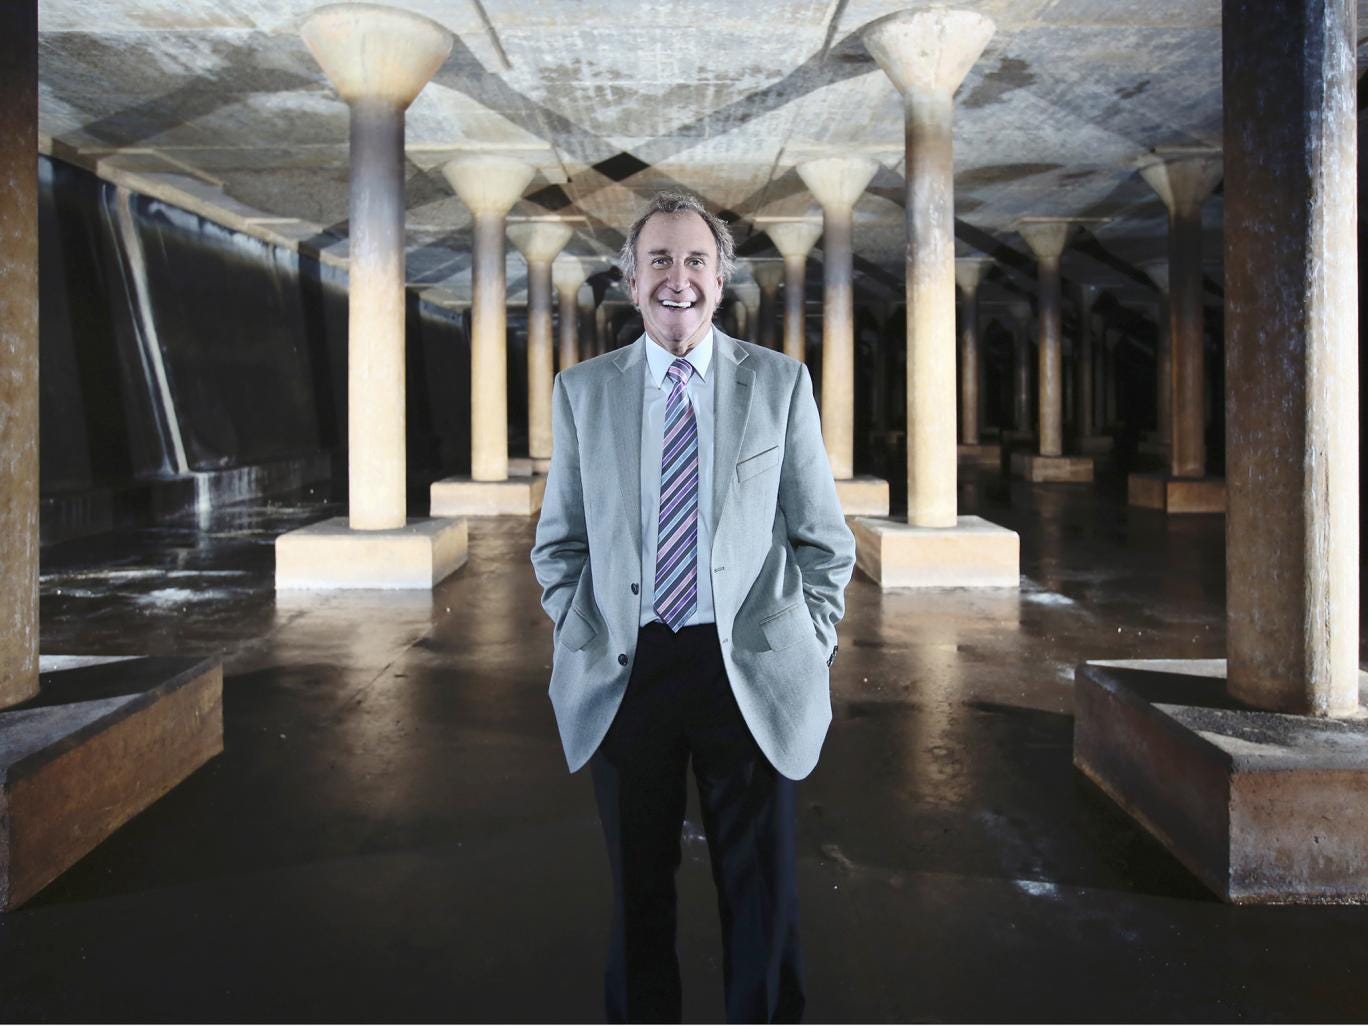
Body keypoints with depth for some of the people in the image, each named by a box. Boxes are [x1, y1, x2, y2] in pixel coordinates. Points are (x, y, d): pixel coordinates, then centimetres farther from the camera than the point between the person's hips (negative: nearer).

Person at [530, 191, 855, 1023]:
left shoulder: (781, 382, 2)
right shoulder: (583, 389, 6)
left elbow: (825, 539, 5)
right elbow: (558, 541, 11)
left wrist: (809, 651, -1)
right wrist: (583, 642, 2)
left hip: (750, 673, -1)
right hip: (624, 673, 1)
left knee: (763, 890, 10)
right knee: (637, 888, 14)